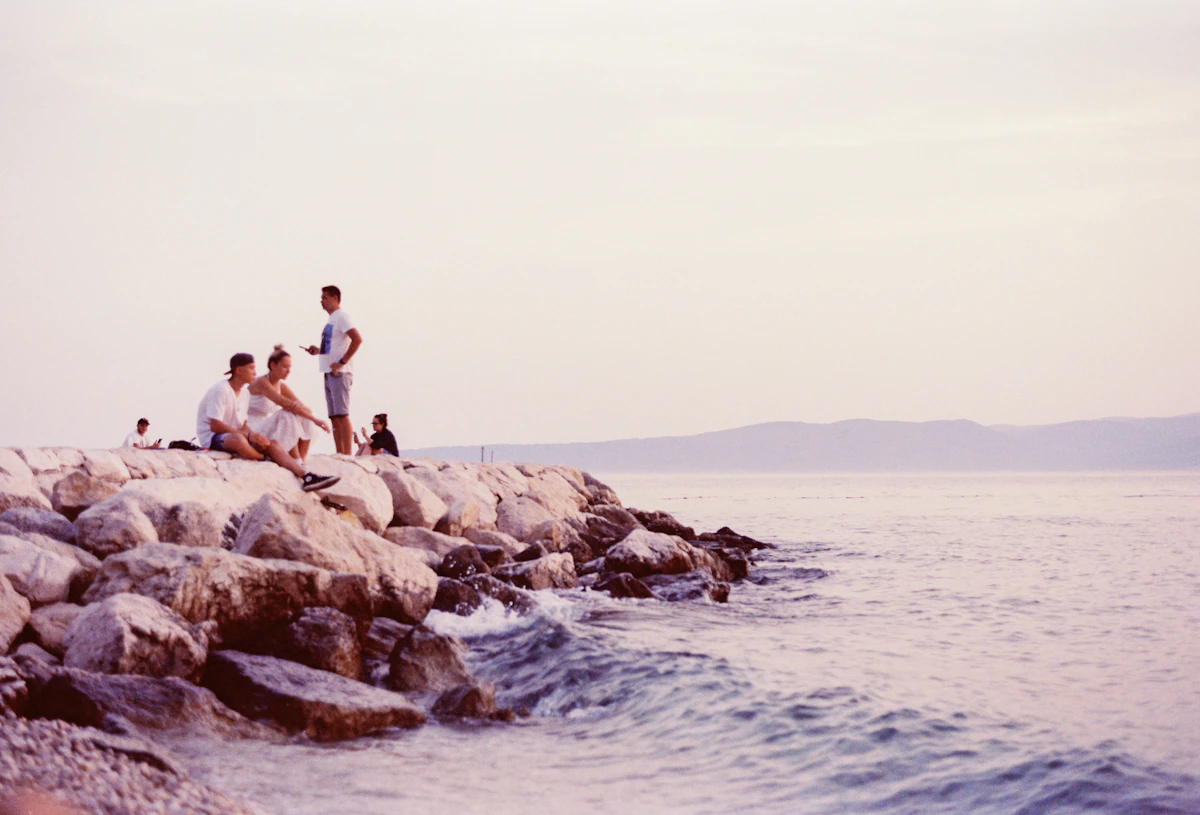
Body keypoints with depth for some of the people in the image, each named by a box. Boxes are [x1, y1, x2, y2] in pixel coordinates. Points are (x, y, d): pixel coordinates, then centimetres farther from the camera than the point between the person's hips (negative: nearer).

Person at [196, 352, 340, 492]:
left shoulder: (245, 393, 14)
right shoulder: (220, 390, -14)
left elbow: (243, 426, 14)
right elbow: (214, 426, -21)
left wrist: (253, 435, -11)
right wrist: (249, 435, -24)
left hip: (236, 436, 8)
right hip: (211, 439, -8)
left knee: (272, 444, -12)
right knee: (238, 439, -40)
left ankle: (306, 477, -29)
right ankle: (267, 461, -11)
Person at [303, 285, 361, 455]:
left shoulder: (341, 317, -8)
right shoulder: (331, 320, 20)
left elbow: (357, 339, -21)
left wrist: (342, 363, -21)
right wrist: (318, 351, 11)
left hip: (339, 373, -10)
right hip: (330, 374, 10)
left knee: (342, 414, -13)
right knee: (334, 416, 8)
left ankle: (347, 455, -16)